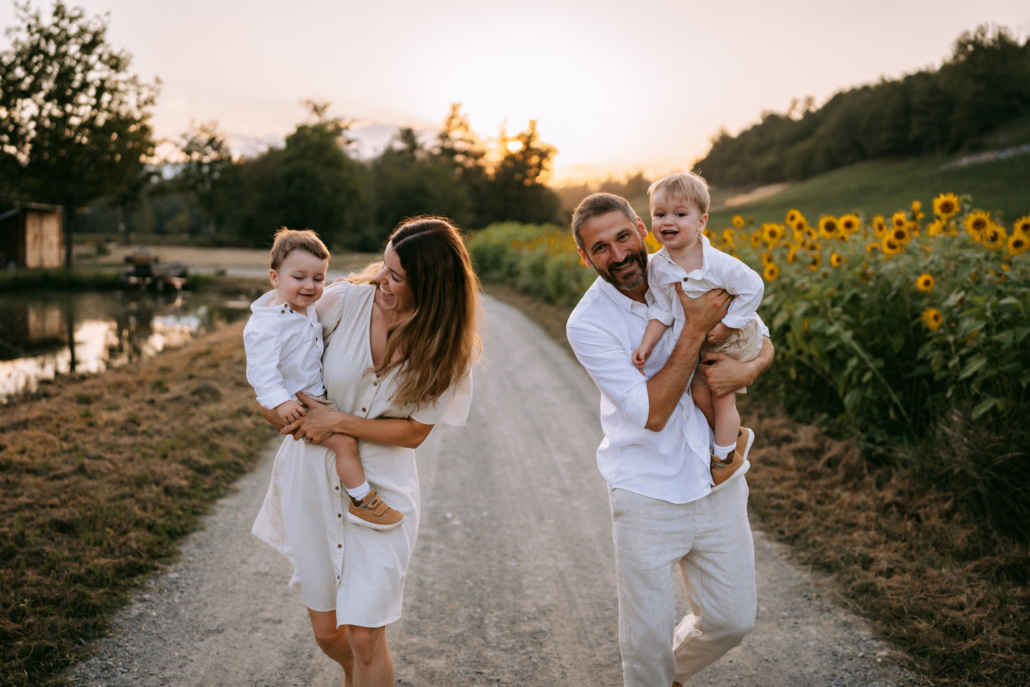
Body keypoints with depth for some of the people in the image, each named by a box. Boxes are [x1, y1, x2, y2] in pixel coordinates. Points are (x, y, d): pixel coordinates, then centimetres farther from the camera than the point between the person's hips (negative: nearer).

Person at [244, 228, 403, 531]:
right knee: (345, 441, -17)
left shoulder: (307, 309, 4)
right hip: (295, 403, -10)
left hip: (317, 393, 10)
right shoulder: (266, 325, -26)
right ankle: (362, 502, -2)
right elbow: (261, 367, -30)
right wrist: (279, 401, -36)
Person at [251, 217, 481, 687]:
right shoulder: (345, 301, -12)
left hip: (381, 488, -2)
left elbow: (413, 432, -10)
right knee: (326, 631, 15)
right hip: (313, 477, 2)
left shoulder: (448, 348, -13)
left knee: (364, 635, -7)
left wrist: (336, 422, -17)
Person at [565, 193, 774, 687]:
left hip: (718, 480, 4)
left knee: (732, 620, 14)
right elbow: (651, 413, -20)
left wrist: (750, 368, -16)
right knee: (647, 638, 4)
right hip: (646, 492, -4)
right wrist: (696, 329, -23)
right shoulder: (588, 324, -15)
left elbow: (763, 341, 8)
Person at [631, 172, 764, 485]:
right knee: (699, 392, 7)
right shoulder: (657, 268, -14)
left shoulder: (717, 263, -29)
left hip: (735, 338, -5)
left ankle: (725, 456, 17)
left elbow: (753, 288, -23)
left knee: (721, 396, -2)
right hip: (702, 342, 5)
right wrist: (646, 345, -20)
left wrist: (725, 326, -23)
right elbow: (661, 311, -8)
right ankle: (736, 435, 31)